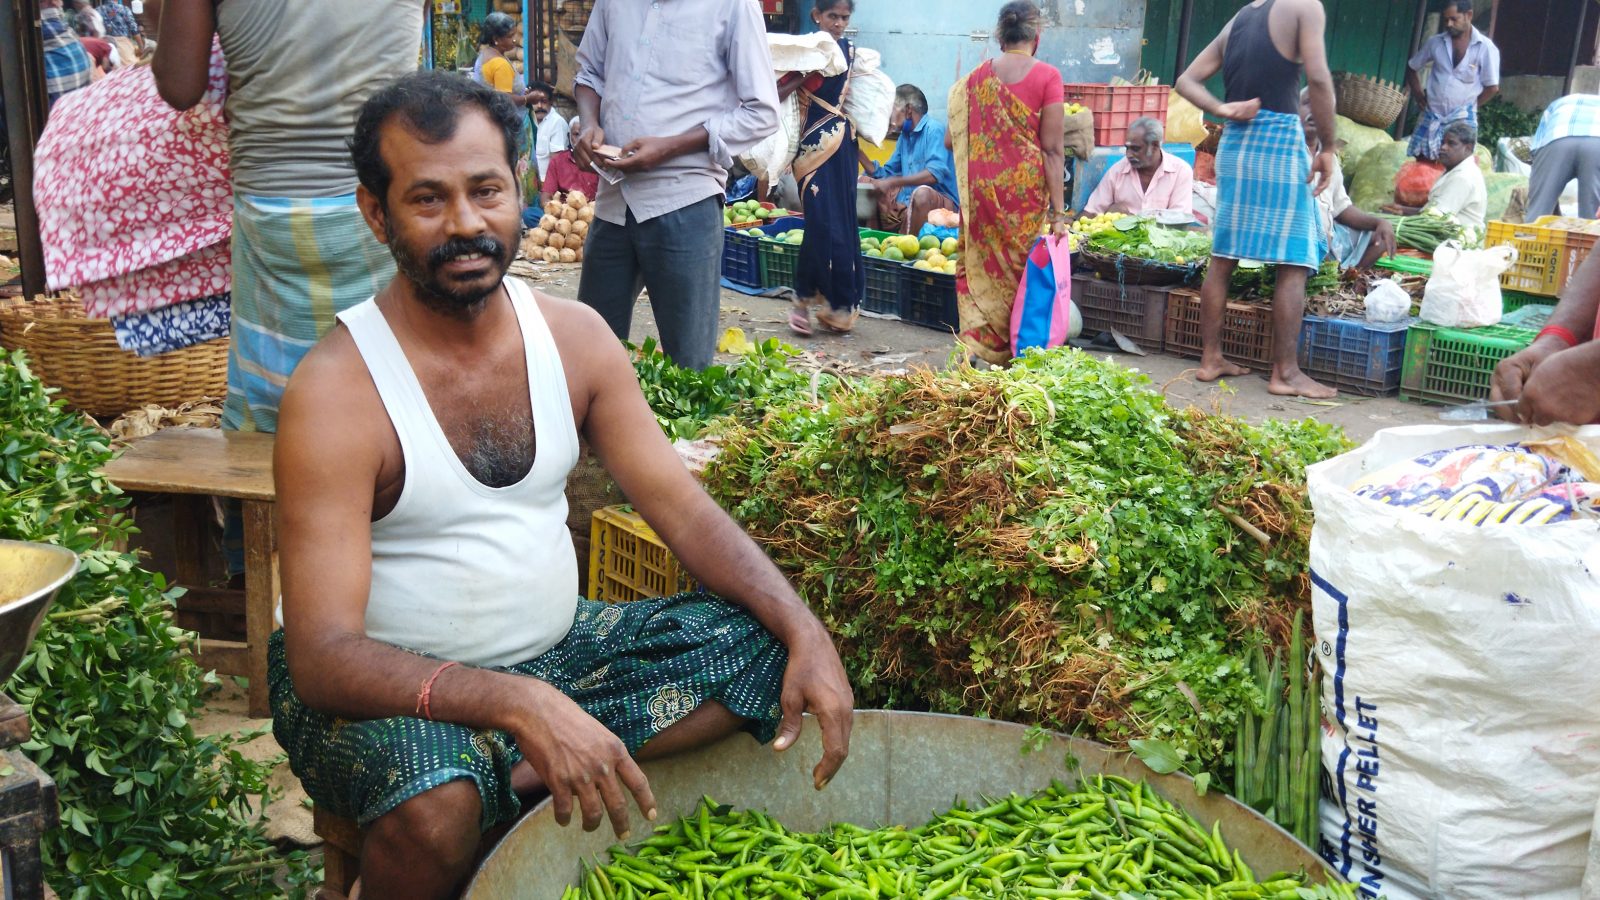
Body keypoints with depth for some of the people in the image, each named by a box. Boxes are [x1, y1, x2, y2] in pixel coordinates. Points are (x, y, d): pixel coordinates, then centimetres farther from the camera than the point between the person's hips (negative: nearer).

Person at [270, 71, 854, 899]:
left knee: (763, 650, -10)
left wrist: (804, 629, -18)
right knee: (436, 808, -37)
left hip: (558, 646, 6)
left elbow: (682, 507, -1)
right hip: (396, 686, -5)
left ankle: (515, 782, -15)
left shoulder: (573, 335, -2)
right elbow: (321, 658, -26)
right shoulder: (336, 393, -20)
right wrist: (519, 706, -41)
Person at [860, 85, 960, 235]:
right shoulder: (904, 135, 12)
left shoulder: (934, 129, -11)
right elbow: (884, 175, 18)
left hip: (940, 202, -8)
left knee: (922, 192, -38)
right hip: (907, 203, 8)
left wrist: (892, 182, -29)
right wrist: (858, 152, 6)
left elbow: (935, 174, -25)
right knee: (864, 181, 9)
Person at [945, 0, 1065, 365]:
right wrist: (1058, 210, -7)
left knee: (982, 266, 12)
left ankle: (976, 345, 7)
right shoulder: (1047, 76, -7)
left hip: (982, 188, 2)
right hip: (1027, 188, -2)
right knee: (1022, 269, 10)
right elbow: (1053, 149, -9)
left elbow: (956, 139, 3)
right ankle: (1012, 352, 16)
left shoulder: (976, 76, 2)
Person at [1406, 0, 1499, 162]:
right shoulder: (1435, 42, 4)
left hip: (1462, 120, -3)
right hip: (1431, 115, 3)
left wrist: (1468, 106, 1)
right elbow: (1412, 68, 16)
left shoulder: (1485, 48, -7)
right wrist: (1419, 97, 7)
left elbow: (1492, 87, -4)